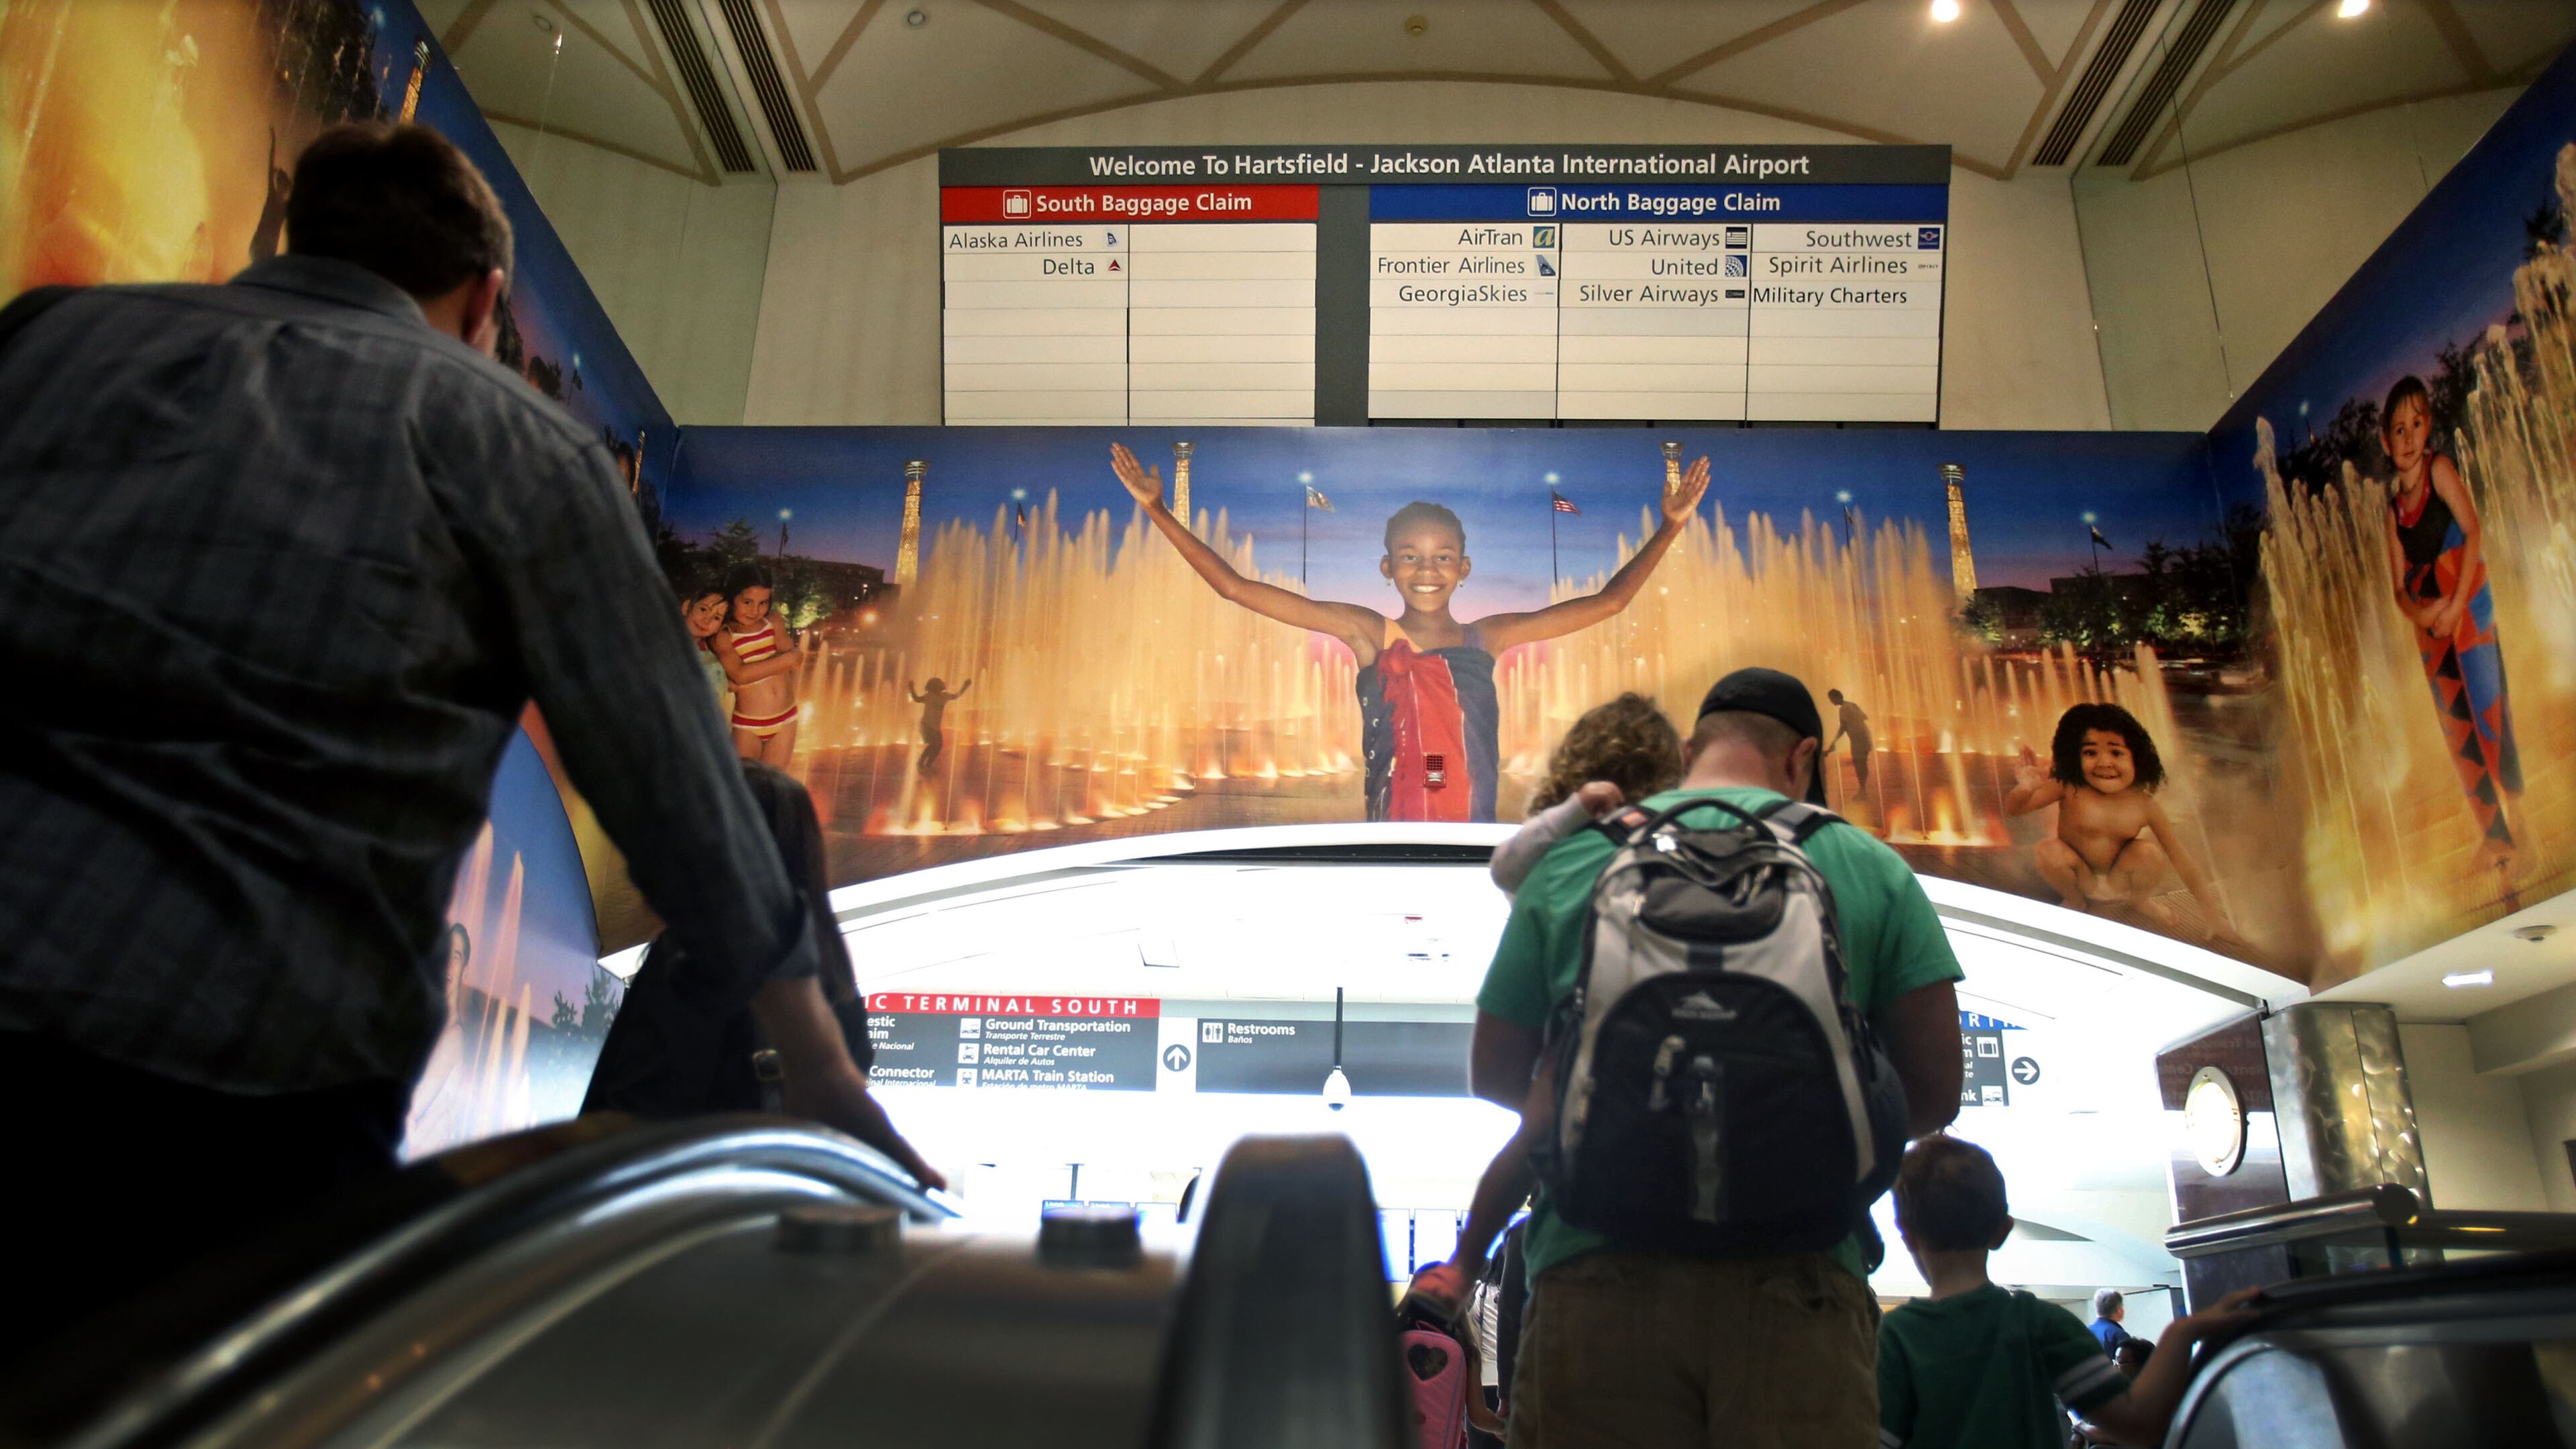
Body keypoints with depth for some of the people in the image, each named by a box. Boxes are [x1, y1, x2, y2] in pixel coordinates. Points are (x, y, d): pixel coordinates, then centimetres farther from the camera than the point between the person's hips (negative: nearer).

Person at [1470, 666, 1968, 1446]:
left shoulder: (1569, 862, 10)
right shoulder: (1869, 868, 9)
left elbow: (1494, 1074, 14)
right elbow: (1934, 1091, 9)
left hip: (1598, 1273, 1)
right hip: (1797, 1281, -1)